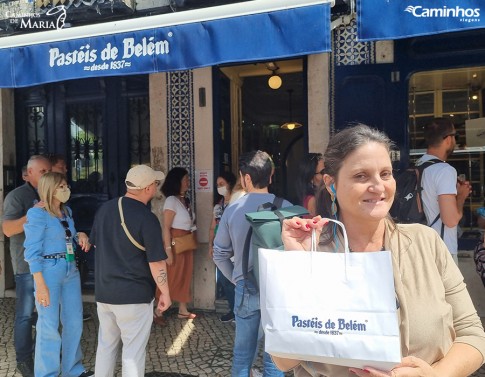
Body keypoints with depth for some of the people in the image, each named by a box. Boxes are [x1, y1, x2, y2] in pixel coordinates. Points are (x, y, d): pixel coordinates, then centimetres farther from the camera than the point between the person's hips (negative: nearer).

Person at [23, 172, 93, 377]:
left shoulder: (66, 211, 9)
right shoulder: (38, 213, -12)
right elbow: (32, 252, -15)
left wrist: (81, 235, -1)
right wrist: (40, 285, -20)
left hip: (71, 270, 8)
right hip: (49, 272, -7)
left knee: (75, 322, 15)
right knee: (49, 326, 2)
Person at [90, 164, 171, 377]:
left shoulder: (104, 209, 3)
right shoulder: (147, 218, -19)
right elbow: (156, 262, -18)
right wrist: (165, 293, -7)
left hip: (103, 291, 7)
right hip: (134, 295, -6)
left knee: (105, 345, 20)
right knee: (133, 350, 5)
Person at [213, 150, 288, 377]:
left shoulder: (232, 211, -3)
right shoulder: (286, 208, -11)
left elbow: (220, 255, 5)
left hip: (246, 289, 2)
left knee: (242, 354, 17)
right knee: (274, 357, 11)